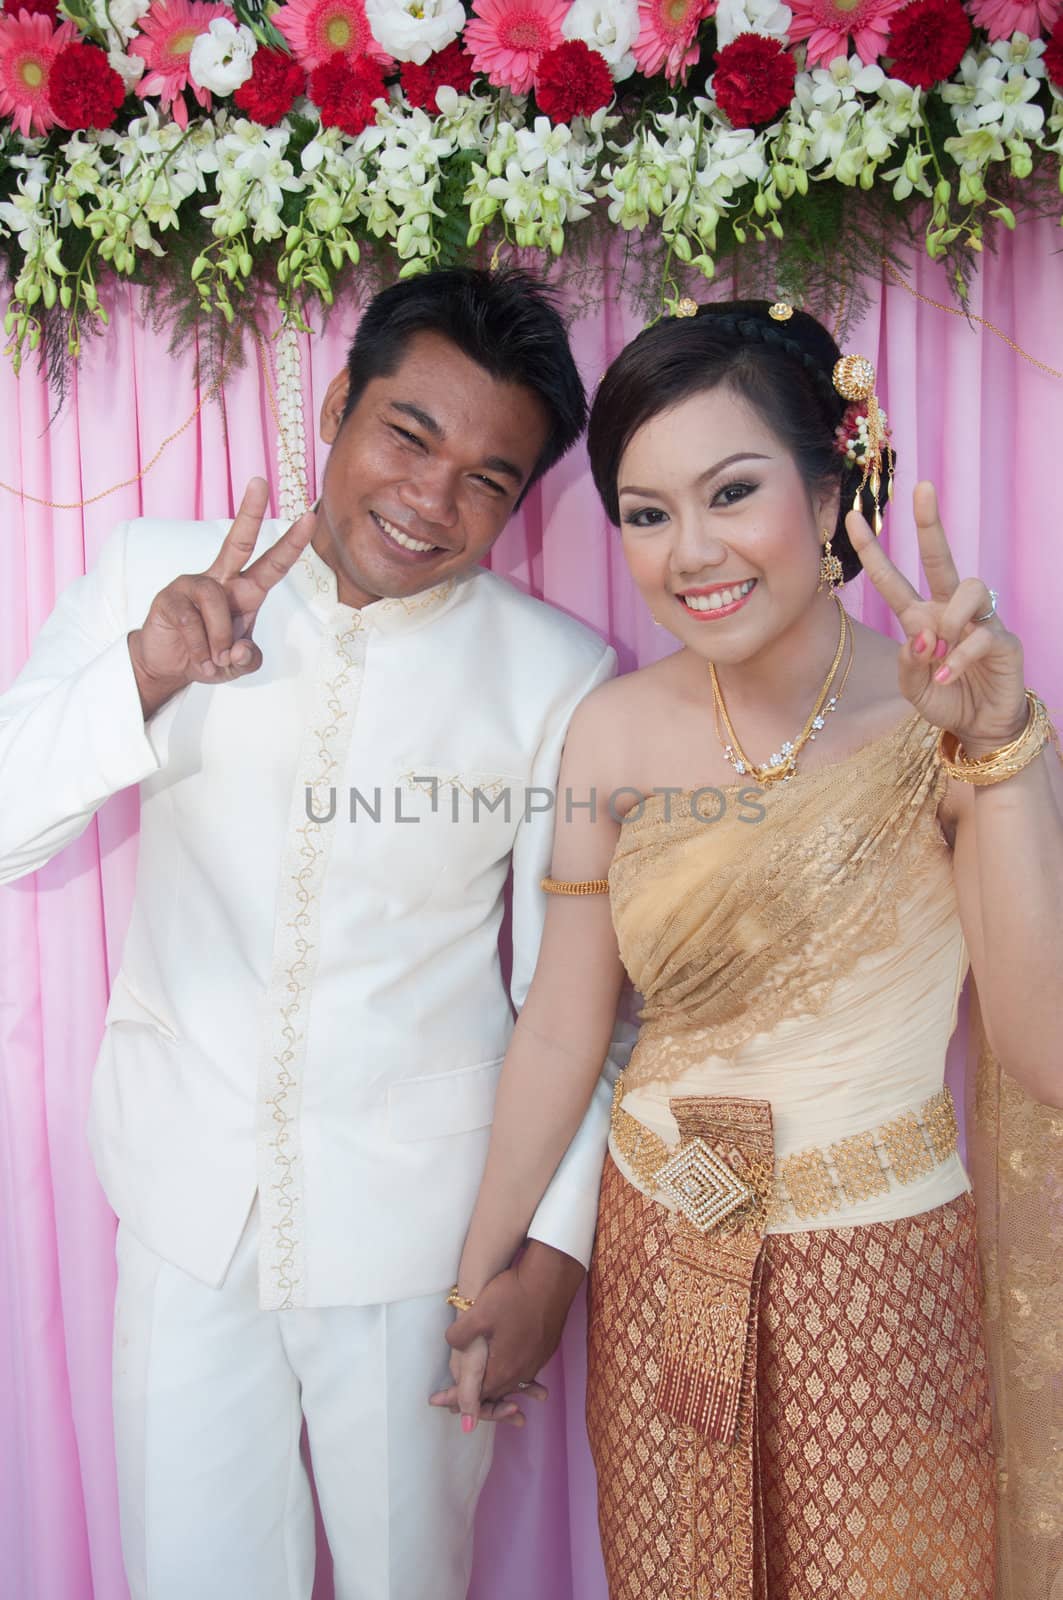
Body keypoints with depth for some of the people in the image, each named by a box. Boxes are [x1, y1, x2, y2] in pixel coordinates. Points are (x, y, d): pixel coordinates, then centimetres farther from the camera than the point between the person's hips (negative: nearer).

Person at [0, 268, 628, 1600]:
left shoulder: (558, 676, -9)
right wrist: (147, 676, -27)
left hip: (419, 1219, -1)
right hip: (187, 1199, 2)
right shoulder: (154, 579, -5)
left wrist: (556, 1242, -1)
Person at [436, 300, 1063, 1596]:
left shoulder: (953, 717, -15)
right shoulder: (618, 734, -8)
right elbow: (559, 1032, -2)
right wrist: (478, 1281, 5)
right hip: (660, 1259, 2)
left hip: (881, 1281, -2)